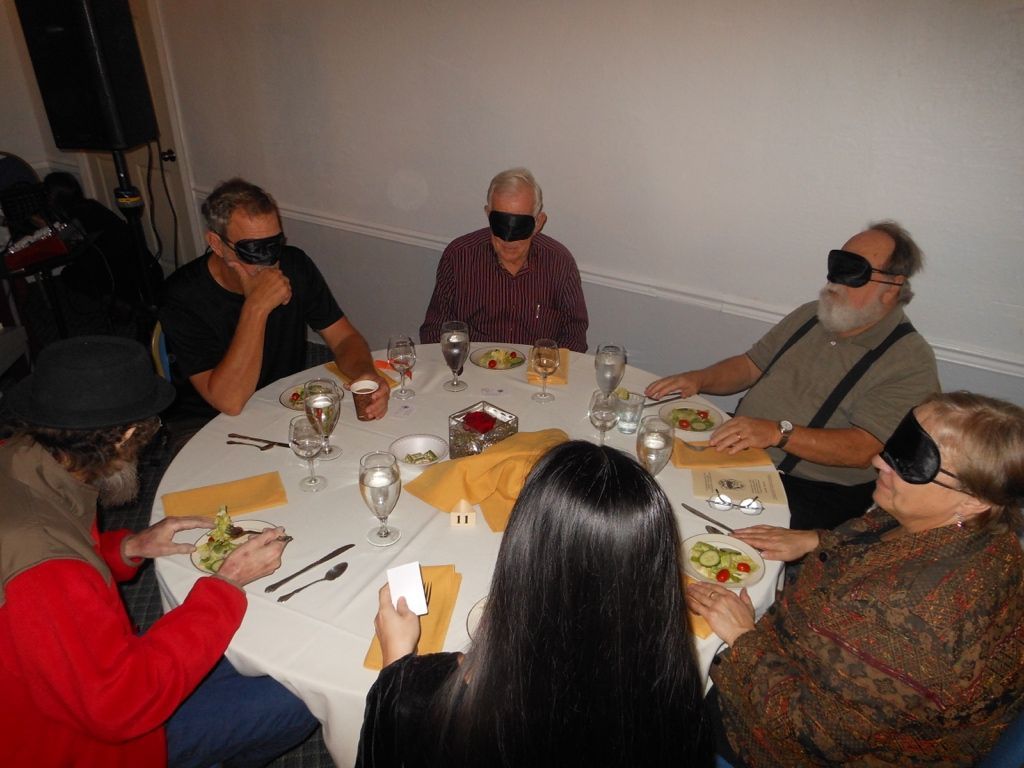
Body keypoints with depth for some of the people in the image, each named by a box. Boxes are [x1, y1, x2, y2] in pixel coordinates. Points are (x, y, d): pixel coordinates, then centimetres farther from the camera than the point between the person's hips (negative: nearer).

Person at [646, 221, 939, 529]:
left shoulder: (911, 361, -10)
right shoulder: (810, 315, 13)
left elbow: (864, 450, -20)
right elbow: (752, 364, 18)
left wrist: (777, 432, -31)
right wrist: (699, 379, -1)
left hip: (814, 491, -6)